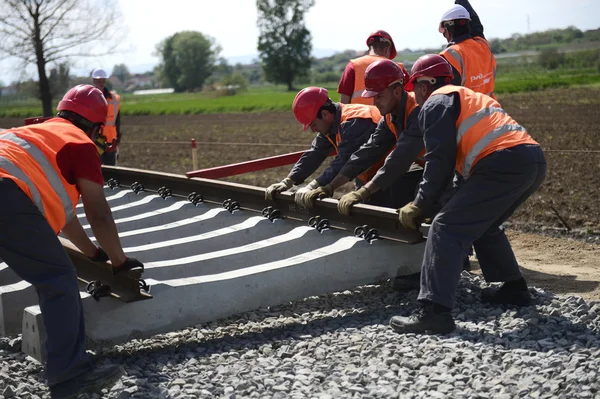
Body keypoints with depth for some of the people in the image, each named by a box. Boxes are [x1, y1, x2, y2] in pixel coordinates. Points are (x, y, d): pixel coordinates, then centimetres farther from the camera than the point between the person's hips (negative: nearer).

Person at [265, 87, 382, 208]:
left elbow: (343, 162, -35)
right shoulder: (330, 125, 2)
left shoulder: (354, 123, -27)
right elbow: (315, 154, -1)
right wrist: (287, 182, -11)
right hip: (367, 179, 9)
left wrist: (312, 187, -39)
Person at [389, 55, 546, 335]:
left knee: (447, 229, -11)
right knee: (483, 225, 28)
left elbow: (440, 160, -4)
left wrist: (420, 205, 5)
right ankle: (513, 289, 31)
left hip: (504, 164, -9)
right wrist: (459, 197, 35)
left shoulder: (435, 103, 6)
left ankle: (435, 310, -21)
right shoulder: (470, 96, 34)